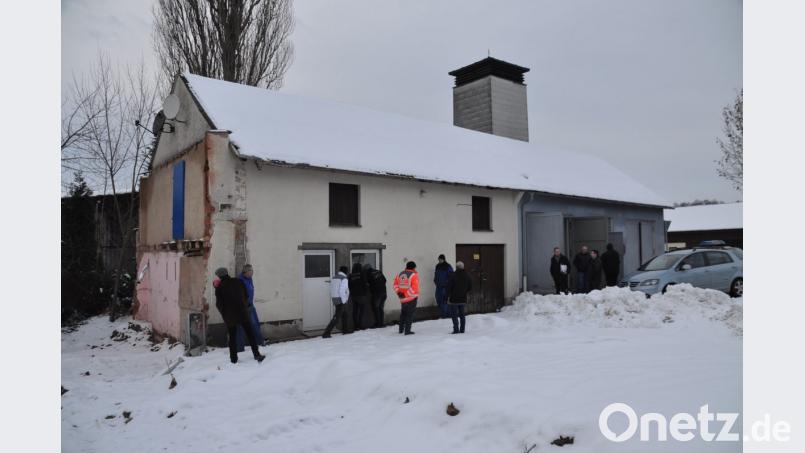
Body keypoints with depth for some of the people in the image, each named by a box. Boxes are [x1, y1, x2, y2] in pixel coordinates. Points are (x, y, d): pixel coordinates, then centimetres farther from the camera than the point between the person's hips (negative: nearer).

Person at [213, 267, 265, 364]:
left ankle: (233, 358, 12)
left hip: (229, 316, -1)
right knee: (250, 334, 6)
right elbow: (246, 297, 6)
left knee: (232, 337, 10)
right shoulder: (238, 282, 1)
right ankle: (256, 354, 2)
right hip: (242, 313, 1)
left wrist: (224, 313, 17)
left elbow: (219, 304, -1)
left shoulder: (219, 288, -5)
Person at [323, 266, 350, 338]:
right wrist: (344, 301, -13)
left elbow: (331, 289, 10)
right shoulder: (344, 279, -12)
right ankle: (326, 333, -12)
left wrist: (332, 298, 14)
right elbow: (342, 291, -20)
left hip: (334, 299, 9)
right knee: (336, 317, -7)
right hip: (341, 300, -9)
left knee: (343, 314, 24)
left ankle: (344, 330, 34)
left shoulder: (333, 277, 12)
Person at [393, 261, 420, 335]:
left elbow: (395, 284, 9)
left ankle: (401, 329, 30)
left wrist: (398, 292, 4)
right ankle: (407, 330, 2)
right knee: (410, 314, 2)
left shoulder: (400, 274, 8)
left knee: (403, 313, 21)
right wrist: (407, 294, -15)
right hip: (412, 298, -6)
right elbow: (414, 288, -20)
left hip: (402, 298, 6)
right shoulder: (414, 275, -12)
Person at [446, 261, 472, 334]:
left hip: (454, 299, -4)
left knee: (454, 315, 1)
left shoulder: (453, 275, -13)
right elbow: (470, 287, 7)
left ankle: (456, 330, -5)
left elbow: (449, 286, -12)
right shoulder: (467, 276, 2)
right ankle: (462, 330, 15)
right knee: (462, 315, 13)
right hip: (463, 299, 5)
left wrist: (448, 296, -1)